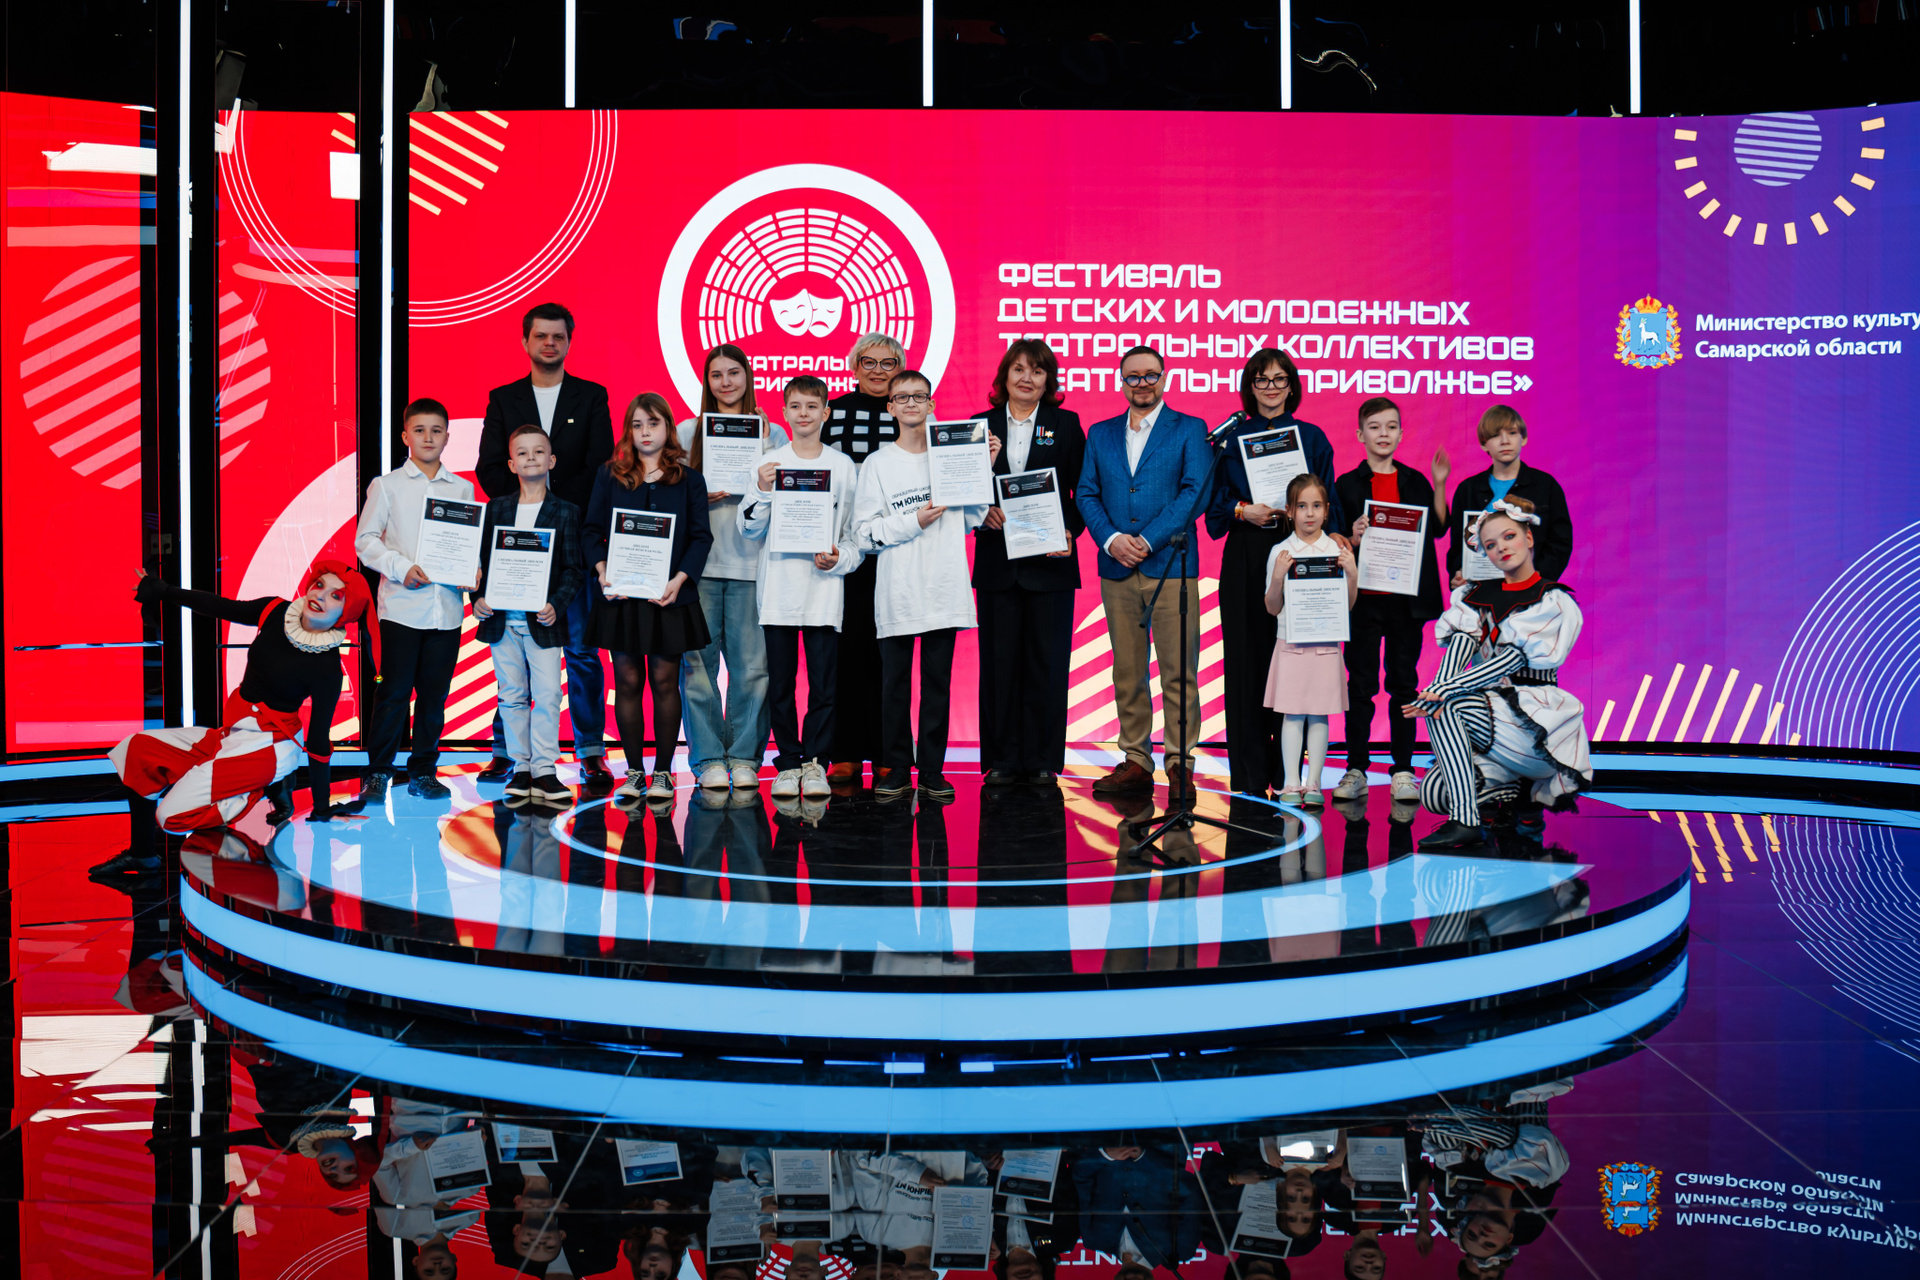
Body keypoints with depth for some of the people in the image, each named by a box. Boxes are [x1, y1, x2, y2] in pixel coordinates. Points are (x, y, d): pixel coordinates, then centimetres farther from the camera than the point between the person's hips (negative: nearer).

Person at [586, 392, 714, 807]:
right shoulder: (610, 476, 9)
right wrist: (601, 570, -10)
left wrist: (680, 578, -12)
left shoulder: (688, 480, 6)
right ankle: (634, 770, 12)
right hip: (621, 594, 1)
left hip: (668, 597, -1)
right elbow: (593, 529, 6)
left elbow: (701, 537, 2)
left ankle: (663, 770, 9)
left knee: (664, 681, 1)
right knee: (627, 682, 3)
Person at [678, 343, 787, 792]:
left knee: (752, 663, -3)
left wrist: (764, 442, -4)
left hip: (752, 564, 0)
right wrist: (701, 496, -8)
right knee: (698, 662, -2)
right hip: (699, 562, 0)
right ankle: (708, 759, 6)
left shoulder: (772, 433, 12)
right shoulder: (688, 431, 12)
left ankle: (744, 757, 7)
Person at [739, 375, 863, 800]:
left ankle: (815, 760, 11)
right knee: (780, 682, 3)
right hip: (778, 590, 0)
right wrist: (762, 491, -11)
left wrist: (839, 559, -9)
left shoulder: (844, 466, 7)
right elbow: (750, 529, 5)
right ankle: (787, 762, 14)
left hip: (825, 590, 0)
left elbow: (856, 533, 10)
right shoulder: (770, 464, 6)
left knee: (824, 683, 0)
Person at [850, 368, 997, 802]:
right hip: (897, 594, -1)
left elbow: (970, 519, 11)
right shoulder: (877, 464, 4)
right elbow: (864, 532, -2)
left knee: (938, 682, 4)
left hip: (944, 591, 1)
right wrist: (914, 522, -12)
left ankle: (933, 770, 11)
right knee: (895, 684, 3)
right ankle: (896, 770, 12)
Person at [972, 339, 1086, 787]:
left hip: (1049, 561, -1)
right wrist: (982, 512, -11)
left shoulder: (1066, 424, 7)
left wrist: (1070, 532, -11)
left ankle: (1043, 761, 8)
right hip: (997, 561, 1)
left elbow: (1083, 490, 4)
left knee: (1047, 662, 1)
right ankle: (1002, 760, 10)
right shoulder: (981, 425, 9)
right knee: (999, 661, 3)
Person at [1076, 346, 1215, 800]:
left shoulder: (1189, 430, 5)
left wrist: (1148, 541, -12)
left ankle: (1180, 764, 1)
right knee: (1127, 671, 6)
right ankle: (1135, 761, 13)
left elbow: (1196, 491, -6)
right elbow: (1086, 493, 10)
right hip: (1117, 569, 4)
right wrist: (1110, 538, -8)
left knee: (1179, 670, -5)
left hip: (1171, 564, -4)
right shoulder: (1100, 434, 16)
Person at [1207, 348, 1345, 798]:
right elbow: (1215, 503, 6)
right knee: (1246, 661, -2)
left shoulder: (1312, 438, 10)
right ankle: (1249, 775, 3)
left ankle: (1287, 774, 6)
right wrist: (1244, 511, -12)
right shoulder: (1231, 438, 9)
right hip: (1245, 562, 0)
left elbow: (1329, 506, 10)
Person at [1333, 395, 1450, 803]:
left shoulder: (1416, 482, 10)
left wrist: (1440, 484, -5)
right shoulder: (1348, 485, 4)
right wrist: (1352, 539, -17)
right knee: (1360, 684, 1)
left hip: (1407, 597, 2)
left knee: (1404, 683, 5)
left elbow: (1438, 528, 0)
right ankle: (1356, 769, 7)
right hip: (1364, 597, -1)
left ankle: (1403, 770, 9)